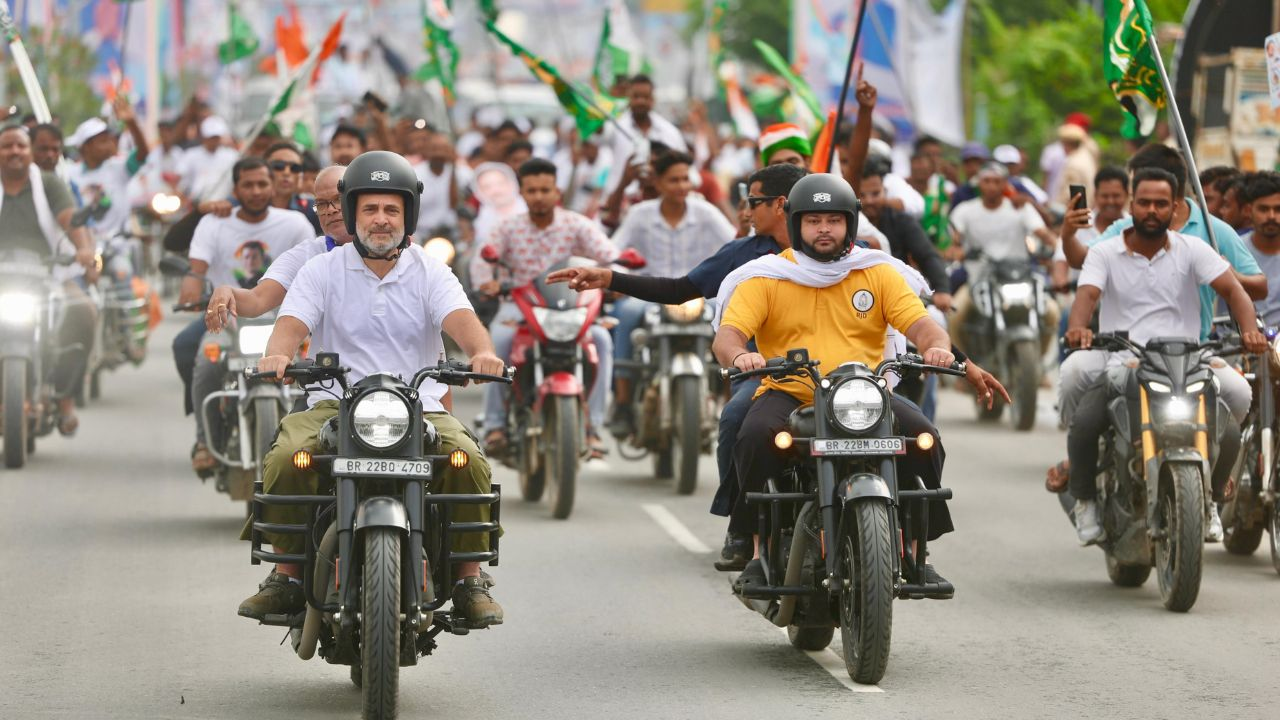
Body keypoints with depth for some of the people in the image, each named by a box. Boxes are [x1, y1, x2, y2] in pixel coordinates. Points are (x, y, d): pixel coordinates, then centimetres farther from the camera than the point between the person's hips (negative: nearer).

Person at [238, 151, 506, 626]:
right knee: (286, 459, -30)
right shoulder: (322, 271, 9)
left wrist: (482, 351, -34)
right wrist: (277, 355, -32)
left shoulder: (430, 273, 8)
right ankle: (286, 575, -14)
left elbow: (460, 320, -10)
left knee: (468, 461, -29)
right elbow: (292, 324, -6)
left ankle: (469, 581, -15)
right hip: (335, 405, 0)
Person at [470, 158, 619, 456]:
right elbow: (483, 259, -3)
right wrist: (486, 281, -27)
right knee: (499, 338, -32)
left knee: (601, 338, -28)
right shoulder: (510, 227, 7)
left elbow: (608, 253, -10)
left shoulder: (577, 225, 2)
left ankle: (592, 424, -23)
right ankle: (495, 423, -23)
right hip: (519, 306, 0)